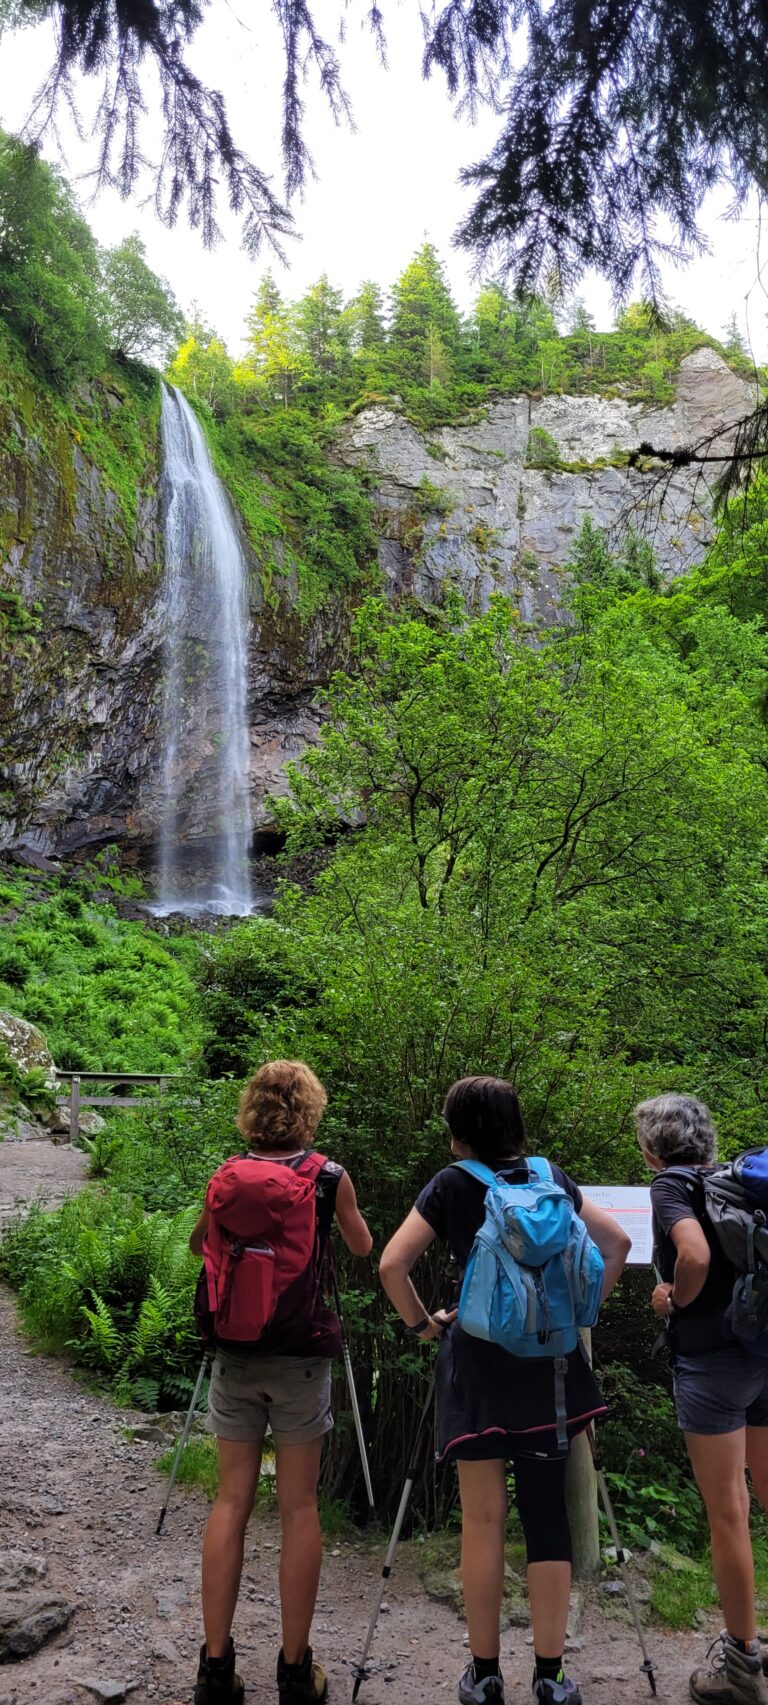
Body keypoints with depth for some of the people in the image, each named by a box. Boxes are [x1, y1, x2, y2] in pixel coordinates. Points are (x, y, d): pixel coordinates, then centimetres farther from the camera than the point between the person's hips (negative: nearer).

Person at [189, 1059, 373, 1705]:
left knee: (232, 1500, 11)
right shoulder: (329, 1177, -7)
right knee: (299, 1507, 7)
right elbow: (363, 1247, 11)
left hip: (235, 1354, 2)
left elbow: (199, 1244, 16)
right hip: (301, 1357, -2)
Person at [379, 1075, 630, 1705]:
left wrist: (422, 1324, 4)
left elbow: (392, 1263, -9)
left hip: (478, 1360, -2)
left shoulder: (451, 1185, -4)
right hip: (550, 1361, 2)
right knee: (548, 1515, 9)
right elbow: (616, 1243, 7)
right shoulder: (550, 1176, 4)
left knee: (483, 1519, 7)